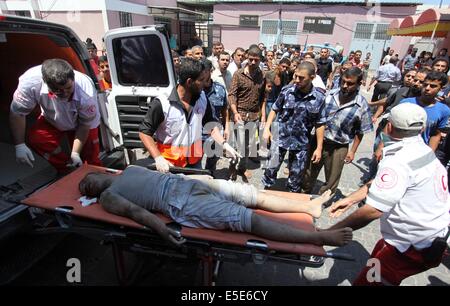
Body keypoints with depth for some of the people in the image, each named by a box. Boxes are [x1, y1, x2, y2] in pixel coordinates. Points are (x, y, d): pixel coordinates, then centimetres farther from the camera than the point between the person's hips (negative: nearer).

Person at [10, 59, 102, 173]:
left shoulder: (87, 92, -38)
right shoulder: (30, 81, -34)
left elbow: (85, 125, -23)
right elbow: (17, 113, -19)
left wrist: (75, 153, -23)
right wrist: (20, 145, -22)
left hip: (80, 123, -2)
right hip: (52, 121, 2)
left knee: (91, 161, -6)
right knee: (35, 139, -23)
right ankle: (66, 171, -3)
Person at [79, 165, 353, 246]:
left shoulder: (129, 169, 24)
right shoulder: (107, 198, 7)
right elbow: (133, 210, -11)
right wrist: (162, 229, -24)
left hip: (182, 180, 7)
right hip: (182, 205, -6)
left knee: (253, 194, -2)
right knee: (247, 219, -16)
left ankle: (309, 206, 8)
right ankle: (320, 237, -13)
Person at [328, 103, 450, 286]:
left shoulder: (398, 161, -28)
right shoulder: (422, 150, 3)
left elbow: (373, 211, -31)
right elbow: (381, 183, 9)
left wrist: (330, 232, -25)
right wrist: (350, 199, 8)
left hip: (417, 246, -9)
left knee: (366, 281, -3)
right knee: (377, 263, 25)